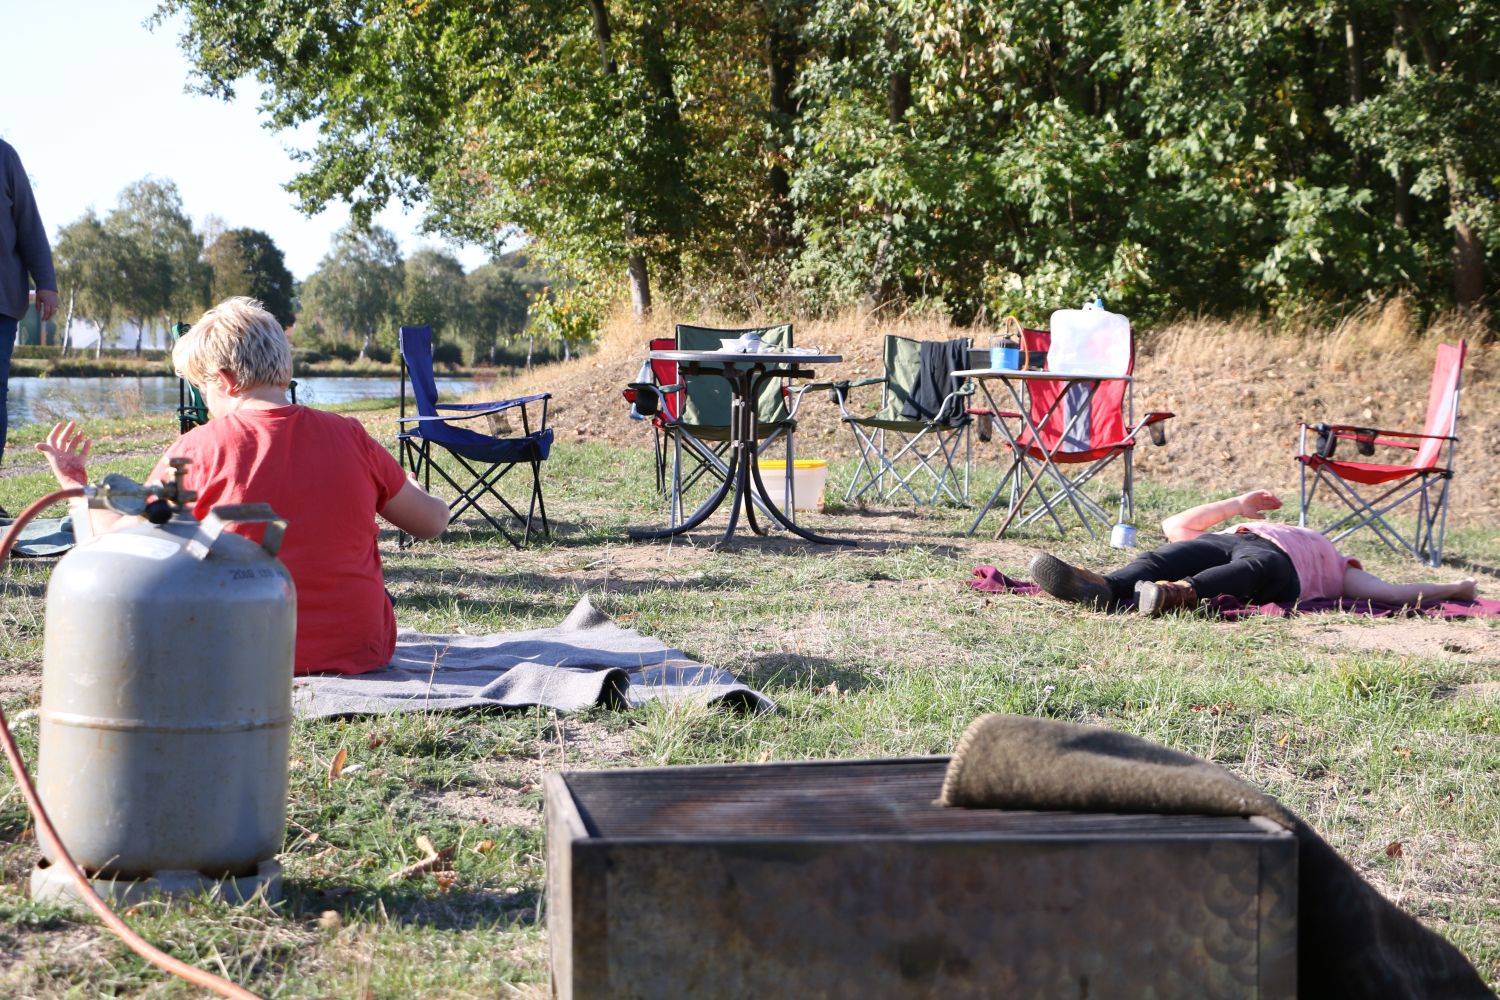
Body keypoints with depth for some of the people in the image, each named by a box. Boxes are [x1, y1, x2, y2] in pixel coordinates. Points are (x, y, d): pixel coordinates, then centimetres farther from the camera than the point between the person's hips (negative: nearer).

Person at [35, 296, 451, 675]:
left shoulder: (198, 449, -13)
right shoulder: (350, 437, -7)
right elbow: (433, 522, 2)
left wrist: (75, 484, 14)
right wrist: (405, 482, 25)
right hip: (362, 651, 3)